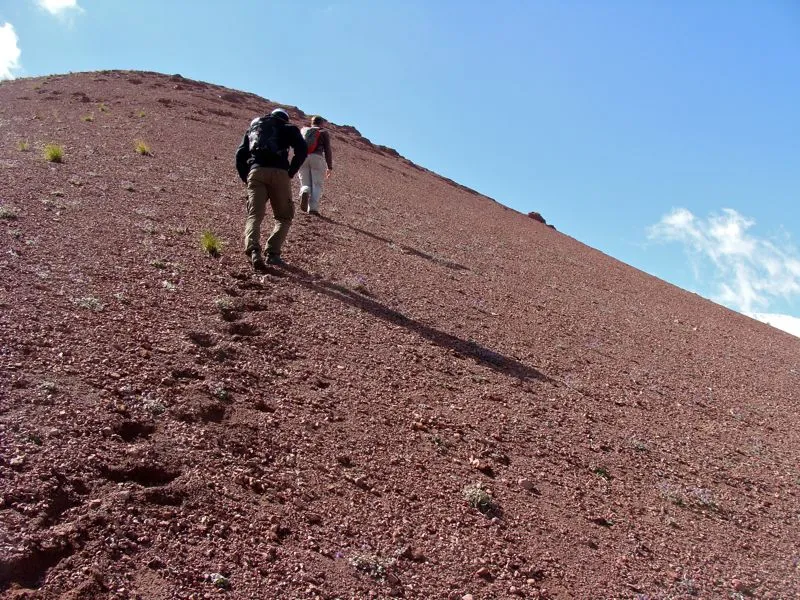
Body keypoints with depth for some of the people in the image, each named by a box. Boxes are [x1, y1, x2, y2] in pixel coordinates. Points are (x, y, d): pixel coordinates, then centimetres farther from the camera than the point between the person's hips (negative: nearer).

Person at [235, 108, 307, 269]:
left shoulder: (253, 127, 29)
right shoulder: (288, 128, 19)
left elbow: (240, 154, 17)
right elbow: (302, 149, -1)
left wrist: (246, 178, 18)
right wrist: (291, 172, 3)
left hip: (255, 171, 2)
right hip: (279, 173, -2)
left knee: (254, 215, -3)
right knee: (284, 217, 10)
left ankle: (253, 250, -29)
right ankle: (272, 253, -7)